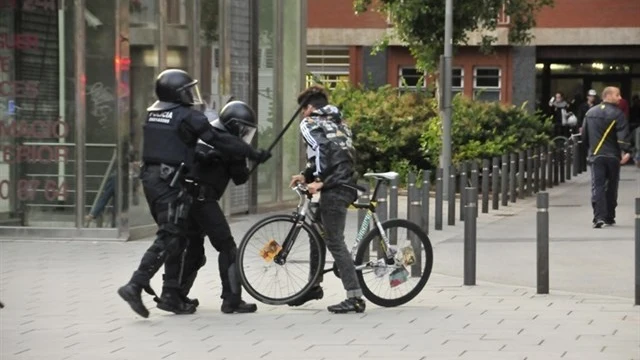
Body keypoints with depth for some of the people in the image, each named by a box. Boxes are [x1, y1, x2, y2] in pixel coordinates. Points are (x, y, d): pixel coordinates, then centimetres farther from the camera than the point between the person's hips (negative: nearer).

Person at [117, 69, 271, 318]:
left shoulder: (153, 114, 13)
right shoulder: (188, 116, -10)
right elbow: (220, 140, -10)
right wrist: (254, 154, -3)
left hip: (150, 178, 8)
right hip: (170, 182, -8)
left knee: (176, 237, 14)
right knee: (168, 239, -8)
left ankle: (173, 295, 15)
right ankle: (135, 286, -17)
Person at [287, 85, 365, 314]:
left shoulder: (310, 123, -1)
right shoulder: (338, 123, 24)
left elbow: (319, 150, -17)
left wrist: (319, 181, -15)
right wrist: (307, 175, 22)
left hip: (334, 189, -9)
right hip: (348, 184, 9)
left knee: (335, 242, -8)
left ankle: (355, 298, -12)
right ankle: (314, 286, 31)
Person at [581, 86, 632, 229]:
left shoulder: (590, 113, 7)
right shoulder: (617, 114, -9)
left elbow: (584, 135, 14)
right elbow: (623, 136, -18)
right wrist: (626, 151, -17)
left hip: (595, 155, 2)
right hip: (612, 155, -2)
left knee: (597, 186, -4)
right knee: (611, 186, 12)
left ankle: (599, 217, -20)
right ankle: (610, 217, 19)